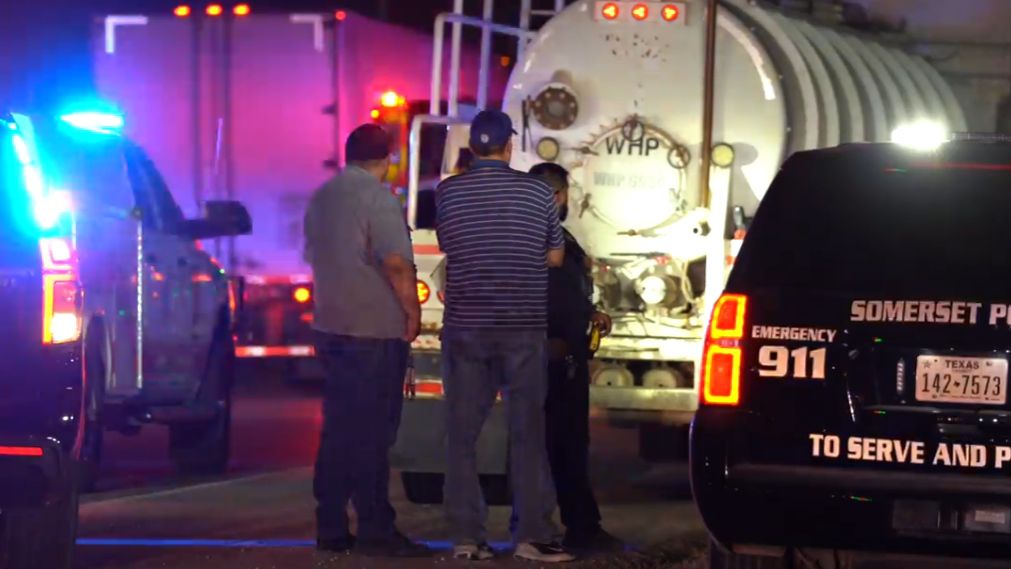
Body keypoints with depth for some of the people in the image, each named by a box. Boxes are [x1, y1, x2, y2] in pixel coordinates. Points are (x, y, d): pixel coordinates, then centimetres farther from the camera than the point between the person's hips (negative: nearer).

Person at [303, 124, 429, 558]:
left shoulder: (321, 198, 13)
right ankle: (375, 530, -4)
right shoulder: (377, 198, -13)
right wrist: (413, 310, -10)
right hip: (376, 328, -8)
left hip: (331, 326, 8)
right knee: (372, 433, -5)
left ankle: (331, 528, 12)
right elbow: (396, 262, -22)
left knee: (338, 428, 11)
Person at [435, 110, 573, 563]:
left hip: (465, 326, 1)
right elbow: (555, 257, 8)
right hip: (523, 327, -1)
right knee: (527, 432, 3)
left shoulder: (448, 192, -1)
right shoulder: (536, 191, -2)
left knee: (463, 433, 5)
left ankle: (466, 536, 3)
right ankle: (532, 534, 0)